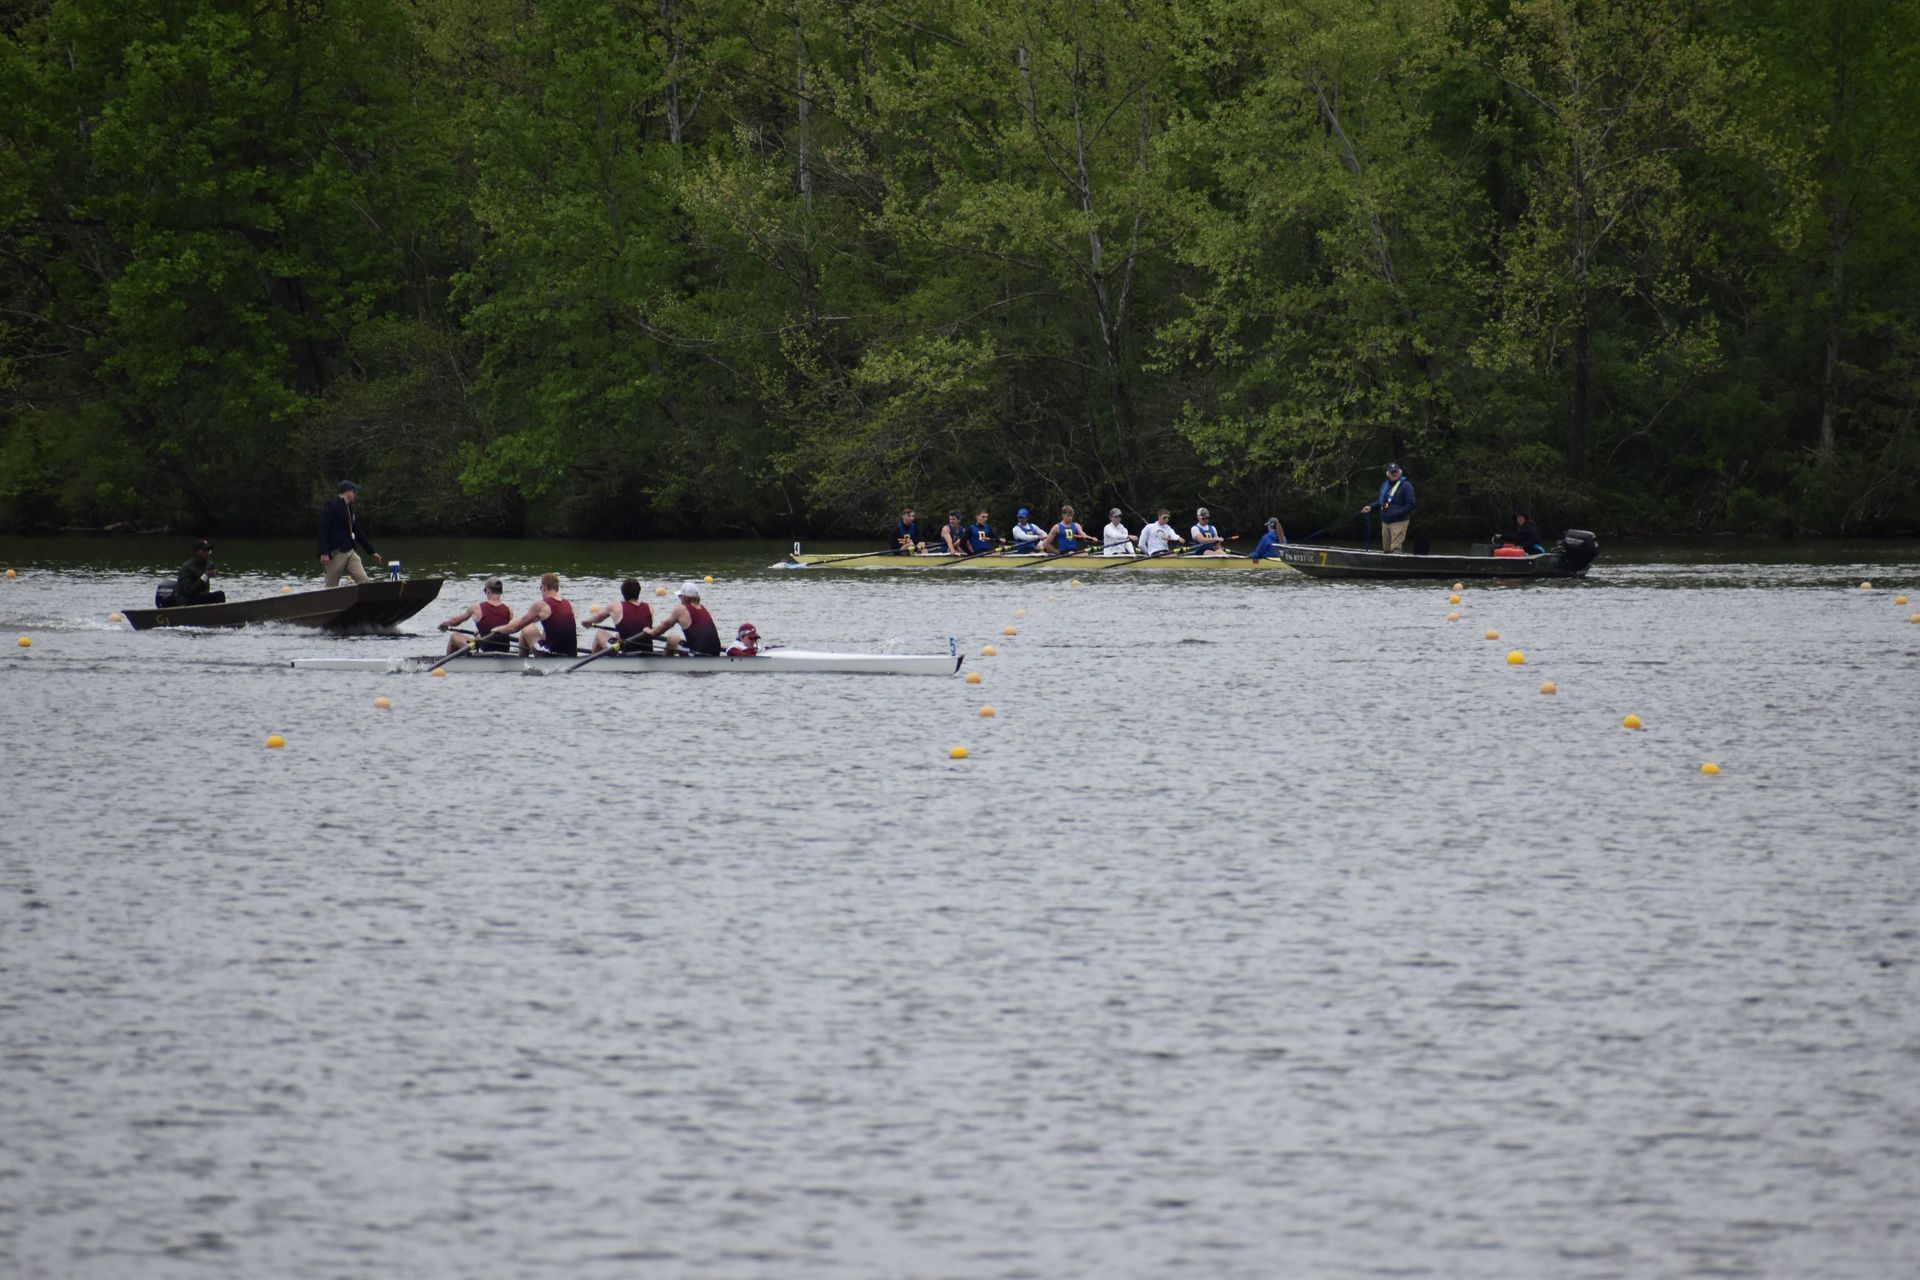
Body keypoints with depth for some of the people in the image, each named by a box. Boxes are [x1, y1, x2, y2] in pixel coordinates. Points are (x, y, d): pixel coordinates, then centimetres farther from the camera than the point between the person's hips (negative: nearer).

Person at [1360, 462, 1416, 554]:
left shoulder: (1405, 485, -8)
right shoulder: (1385, 485, 14)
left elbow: (1410, 505, -13)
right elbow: (1380, 502, 26)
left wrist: (1396, 514, -22)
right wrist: (1371, 507, 7)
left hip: (1399, 522, -8)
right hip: (1385, 522, 8)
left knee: (1395, 549, -15)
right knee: (1387, 549, 11)